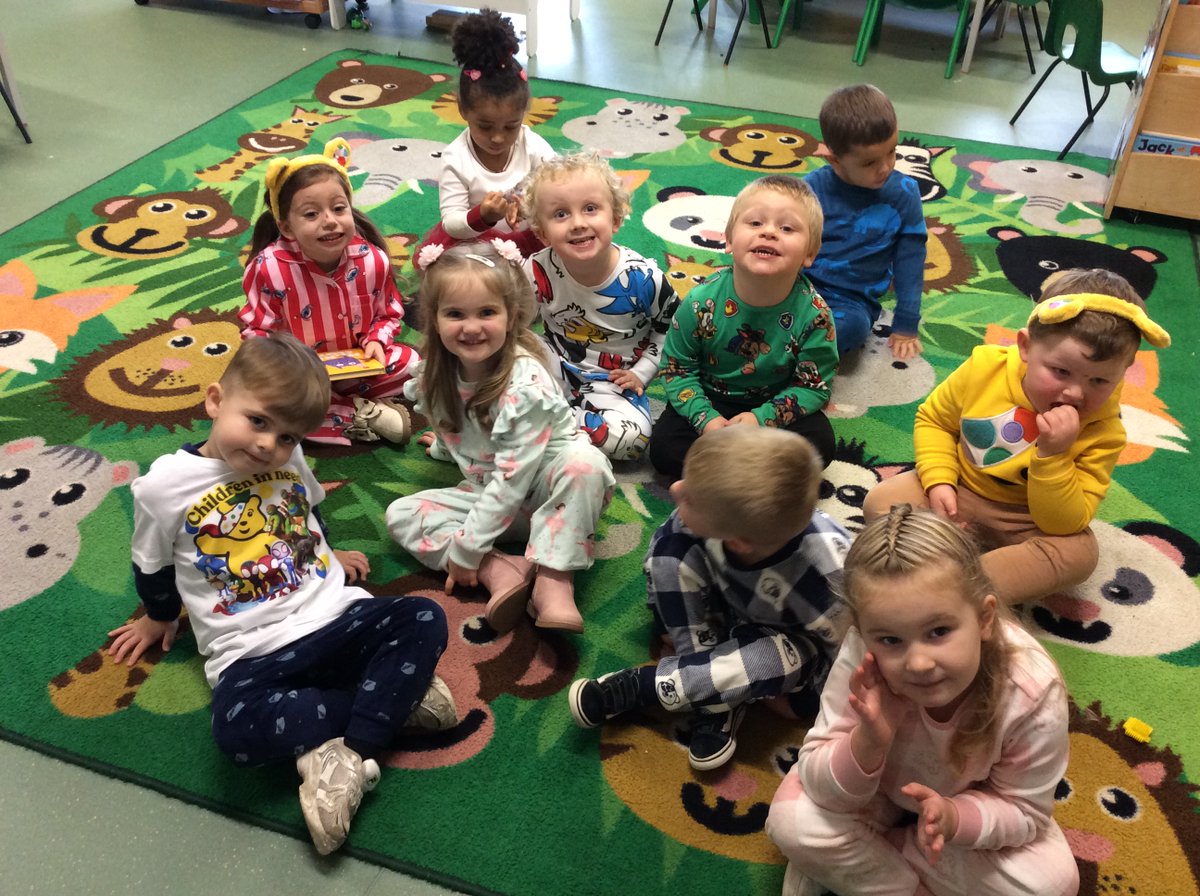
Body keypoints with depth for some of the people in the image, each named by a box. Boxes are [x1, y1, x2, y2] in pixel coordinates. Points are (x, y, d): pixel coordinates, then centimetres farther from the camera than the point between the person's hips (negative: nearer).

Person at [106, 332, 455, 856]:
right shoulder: (164, 484, -5)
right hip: (251, 653, -3)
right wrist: (160, 619, 27)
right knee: (236, 727, -34)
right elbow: (153, 568, 13)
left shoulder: (288, 458, 6)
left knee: (423, 619, -22)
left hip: (336, 616, 3)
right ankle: (393, 693, -20)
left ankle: (346, 755, -25)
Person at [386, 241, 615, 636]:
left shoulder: (526, 384, -28)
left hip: (544, 488, -6)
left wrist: (465, 549, -25)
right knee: (400, 514, -10)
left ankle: (553, 581, -32)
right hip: (488, 493, 6)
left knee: (585, 463, -37)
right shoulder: (438, 376, -10)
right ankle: (501, 570, -25)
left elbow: (512, 477, -28)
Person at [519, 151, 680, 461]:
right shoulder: (539, 272, -16)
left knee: (630, 437, -29)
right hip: (557, 368, 0)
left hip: (612, 382, 0)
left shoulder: (642, 277, -18)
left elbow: (670, 326, -1)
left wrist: (642, 371, -5)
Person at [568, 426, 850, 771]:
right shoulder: (729, 509, -33)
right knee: (670, 547, -20)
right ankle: (716, 701, -14)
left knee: (787, 656, -37)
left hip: (796, 638, -4)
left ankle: (637, 687, -16)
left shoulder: (827, 577, -42)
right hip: (734, 603, 4)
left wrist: (803, 698, -13)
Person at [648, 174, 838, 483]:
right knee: (664, 447, -19)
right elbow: (676, 367, -9)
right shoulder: (702, 302, -20)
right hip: (710, 400, 0)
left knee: (819, 443, -23)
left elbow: (814, 385, -12)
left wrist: (762, 418, -26)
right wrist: (705, 418, -22)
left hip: (775, 405, 0)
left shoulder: (813, 313, -21)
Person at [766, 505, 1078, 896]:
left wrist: (952, 816, -38)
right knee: (792, 821, -25)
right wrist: (868, 743, -47)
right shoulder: (863, 658, -35)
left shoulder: (1034, 694, -34)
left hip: (971, 802, 2)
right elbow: (821, 786, -26)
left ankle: (859, 863, -7)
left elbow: (1025, 812, -17)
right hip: (878, 789, -1)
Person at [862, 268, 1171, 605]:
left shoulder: (1103, 431, -21)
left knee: (1079, 553, -32)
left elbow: (1064, 525, -23)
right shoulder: (986, 367, -19)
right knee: (880, 501, -20)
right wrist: (939, 482, -16)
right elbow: (933, 419, -1)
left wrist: (1053, 454, -38)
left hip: (1028, 523, -1)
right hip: (958, 493, 1)